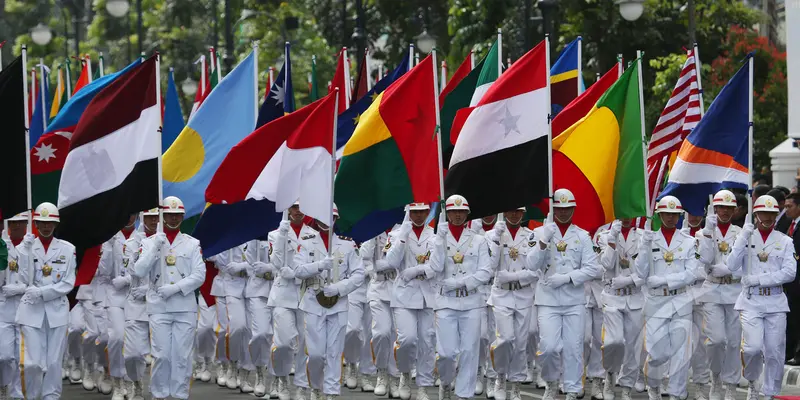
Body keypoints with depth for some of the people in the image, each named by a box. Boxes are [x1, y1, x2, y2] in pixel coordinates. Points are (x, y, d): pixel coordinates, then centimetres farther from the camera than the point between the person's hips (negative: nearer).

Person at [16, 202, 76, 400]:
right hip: (31, 310, -1)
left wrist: (42, 292, -12)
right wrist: (27, 251, -14)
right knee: (32, 362, -7)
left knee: (54, 361, 2)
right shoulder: (25, 246, 4)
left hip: (57, 310, 1)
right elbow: (25, 279, -6)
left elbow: (68, 283, -1)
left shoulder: (67, 249, 4)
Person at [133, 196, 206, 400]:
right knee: (161, 355, -4)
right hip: (159, 307, 0)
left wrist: (175, 288, -12)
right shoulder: (149, 242, 7)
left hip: (185, 307, 0)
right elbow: (139, 272, -5)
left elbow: (199, 275, -1)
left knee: (182, 355, 0)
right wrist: (155, 248, -13)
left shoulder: (192, 244, 6)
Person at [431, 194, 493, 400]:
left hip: (471, 302, 1)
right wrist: (441, 239, -14)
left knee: (469, 351, -3)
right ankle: (446, 382, 24)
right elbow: (436, 267, -9)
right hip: (447, 302, 0)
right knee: (447, 351, -6)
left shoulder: (478, 241, 6)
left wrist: (459, 282, -10)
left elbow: (486, 272, -1)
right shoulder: (439, 239, 7)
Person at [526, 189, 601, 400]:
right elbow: (532, 264, -6)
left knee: (573, 348, 1)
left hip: (574, 300, 1)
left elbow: (592, 269, -1)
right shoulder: (541, 232, 5)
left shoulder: (582, 236, 6)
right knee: (549, 346, -11)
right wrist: (544, 242, -20)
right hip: (548, 300, -1)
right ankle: (551, 383, 15)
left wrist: (566, 278, -12)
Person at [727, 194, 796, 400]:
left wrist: (759, 279, -11)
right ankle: (751, 381, 12)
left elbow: (789, 273, -4)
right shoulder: (745, 238, 7)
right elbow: (732, 266, -6)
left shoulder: (785, 241, 7)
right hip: (751, 300, -1)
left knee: (774, 351, -1)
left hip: (776, 301, 1)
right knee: (753, 347, -16)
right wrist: (743, 238, -14)